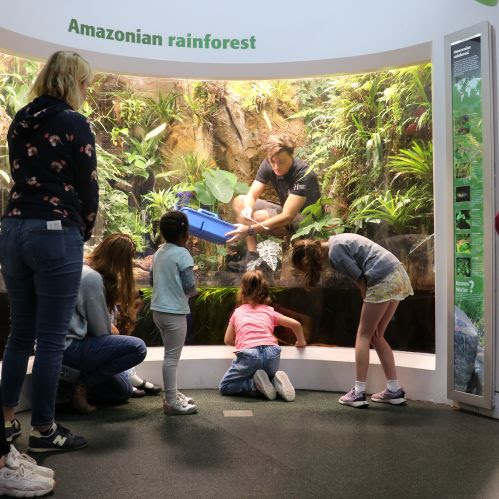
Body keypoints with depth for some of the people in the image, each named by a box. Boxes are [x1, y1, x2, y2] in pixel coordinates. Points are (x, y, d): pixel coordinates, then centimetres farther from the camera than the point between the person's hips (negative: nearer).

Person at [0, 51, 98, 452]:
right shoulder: (75, 124, -7)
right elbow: (88, 187, -6)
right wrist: (85, 232, 9)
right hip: (57, 235, -7)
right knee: (52, 338, 2)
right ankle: (44, 430, 12)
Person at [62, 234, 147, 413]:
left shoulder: (87, 271, 9)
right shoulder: (92, 278, -20)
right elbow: (100, 330, -14)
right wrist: (113, 331, 5)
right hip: (67, 346, -9)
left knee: (124, 392, 10)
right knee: (137, 348, -21)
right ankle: (83, 384, -10)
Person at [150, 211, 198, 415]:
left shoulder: (159, 252, 9)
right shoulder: (182, 254, -15)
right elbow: (190, 287, -16)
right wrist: (194, 290, 4)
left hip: (158, 310, 8)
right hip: (174, 312, -8)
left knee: (170, 354, 19)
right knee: (172, 356, -2)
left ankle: (172, 394, 29)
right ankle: (171, 402, 4)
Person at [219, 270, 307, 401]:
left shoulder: (237, 312, 24)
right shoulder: (269, 311, 24)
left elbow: (228, 340, 27)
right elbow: (296, 324, 19)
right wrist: (301, 342, 36)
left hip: (248, 354, -2)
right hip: (271, 352, 3)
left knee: (225, 387, 15)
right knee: (269, 375, 34)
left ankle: (256, 382, -7)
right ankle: (276, 381, 0)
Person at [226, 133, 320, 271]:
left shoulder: (303, 175, -29)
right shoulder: (268, 165, -10)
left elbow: (287, 216, -34)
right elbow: (251, 195, -10)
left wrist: (250, 229, -42)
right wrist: (247, 208, -36)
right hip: (285, 210, 8)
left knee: (259, 217, -31)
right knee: (239, 201, -5)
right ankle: (252, 256, -15)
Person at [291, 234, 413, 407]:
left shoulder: (334, 252, -9)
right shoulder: (336, 241, 17)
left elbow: (360, 280, -10)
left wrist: (370, 312, -1)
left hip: (384, 279, -9)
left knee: (364, 334, -3)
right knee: (376, 336, 13)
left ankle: (359, 392, -2)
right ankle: (394, 390, 14)